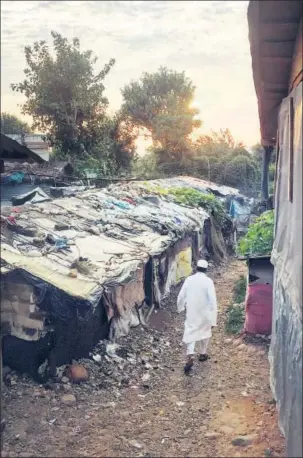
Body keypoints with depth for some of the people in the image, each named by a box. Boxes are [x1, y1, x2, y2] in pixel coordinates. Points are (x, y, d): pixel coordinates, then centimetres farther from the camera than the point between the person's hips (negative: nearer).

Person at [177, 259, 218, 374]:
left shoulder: (189, 279, -6)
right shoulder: (208, 281, -14)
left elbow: (181, 296, 0)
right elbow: (212, 300, -18)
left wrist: (180, 307, 19)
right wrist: (213, 319, -13)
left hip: (191, 312, 1)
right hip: (204, 313, -1)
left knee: (190, 333, 6)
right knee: (205, 332, 21)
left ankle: (190, 355, -14)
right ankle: (202, 354, 34)